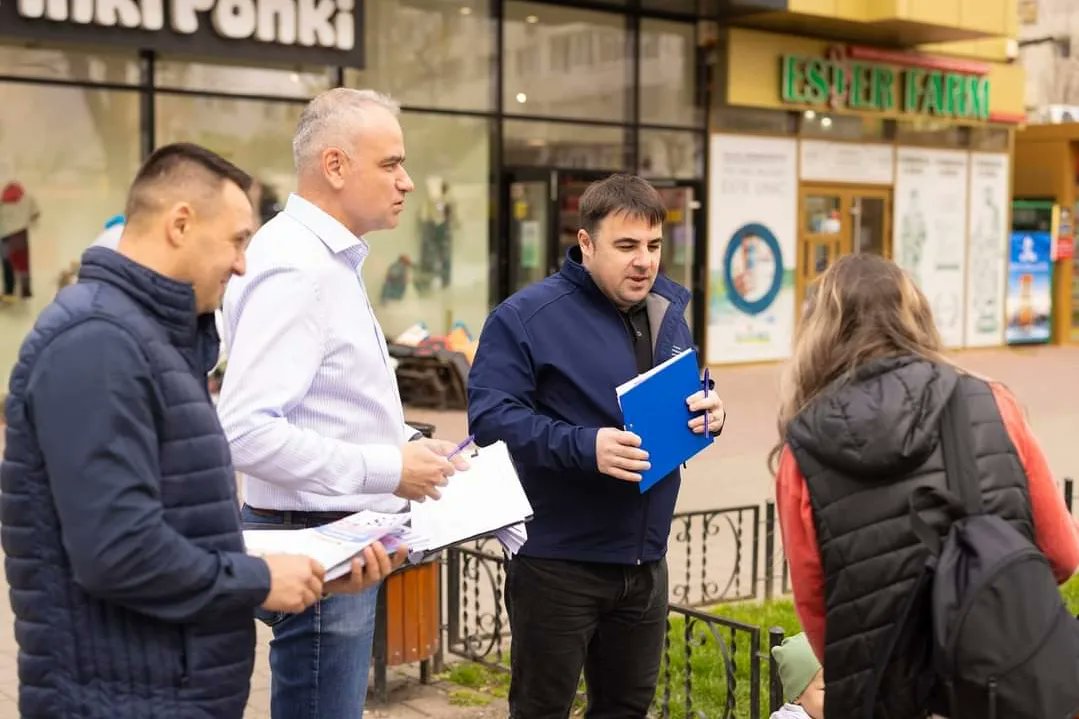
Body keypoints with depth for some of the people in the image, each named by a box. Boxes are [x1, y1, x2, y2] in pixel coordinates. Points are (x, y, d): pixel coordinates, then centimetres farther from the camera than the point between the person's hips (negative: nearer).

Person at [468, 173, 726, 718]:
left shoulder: (668, 312, 10)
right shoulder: (526, 317, -13)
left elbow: (686, 395, 22)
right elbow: (491, 416, -20)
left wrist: (708, 411, -3)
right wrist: (584, 447, -32)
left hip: (645, 559, 7)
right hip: (557, 560, -6)